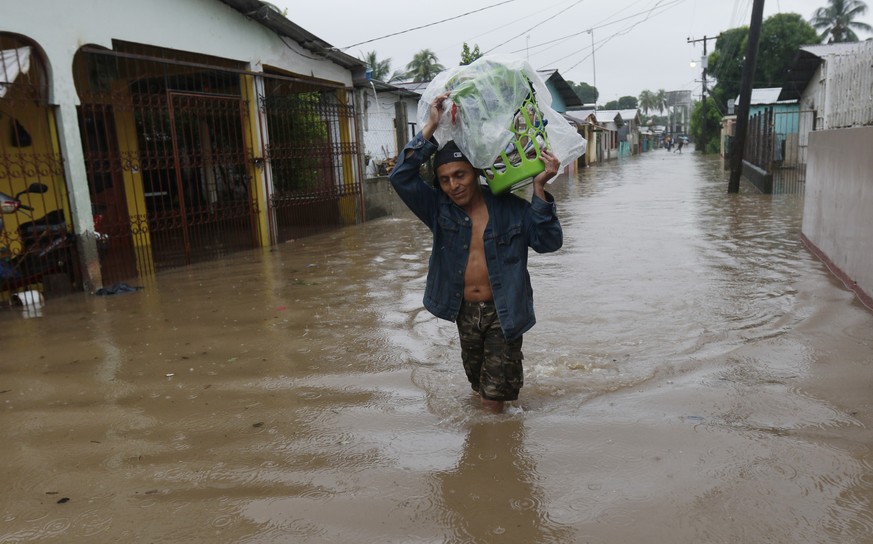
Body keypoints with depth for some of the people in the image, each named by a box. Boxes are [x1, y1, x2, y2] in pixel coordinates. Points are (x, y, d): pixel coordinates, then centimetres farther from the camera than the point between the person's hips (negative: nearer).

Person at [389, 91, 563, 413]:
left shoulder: (510, 208, -7)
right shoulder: (439, 209, -3)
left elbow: (549, 241, -11)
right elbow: (401, 177, -13)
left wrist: (538, 188, -20)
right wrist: (431, 127, -18)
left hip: (502, 313, -3)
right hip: (465, 311, 3)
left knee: (495, 399, 0)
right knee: (479, 388, 22)